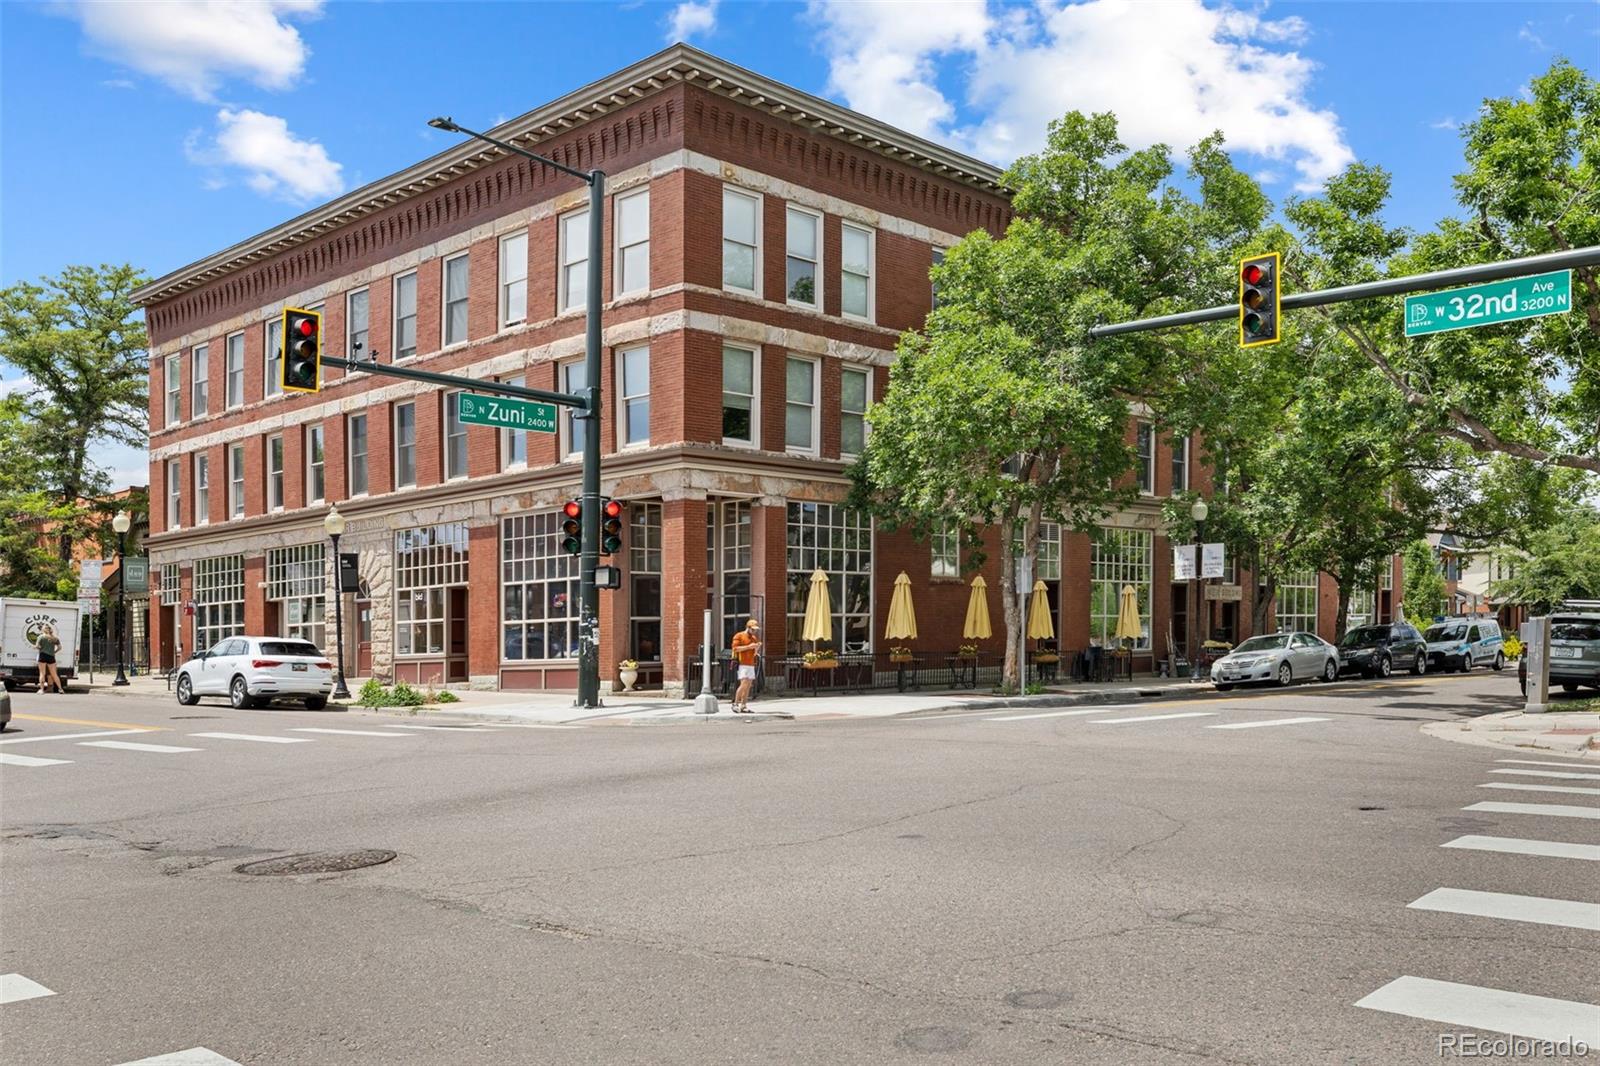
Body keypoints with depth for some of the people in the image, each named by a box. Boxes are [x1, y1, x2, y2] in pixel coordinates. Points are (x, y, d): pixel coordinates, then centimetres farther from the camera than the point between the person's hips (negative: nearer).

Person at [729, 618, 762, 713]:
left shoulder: (754, 638, 18)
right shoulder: (739, 636, -2)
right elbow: (735, 648, -13)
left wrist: (758, 646, -1)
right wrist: (748, 646, -17)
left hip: (751, 665, 7)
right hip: (742, 665, -7)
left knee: (748, 686, 1)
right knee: (743, 684, -16)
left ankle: (743, 706, 2)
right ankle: (735, 704, -8)